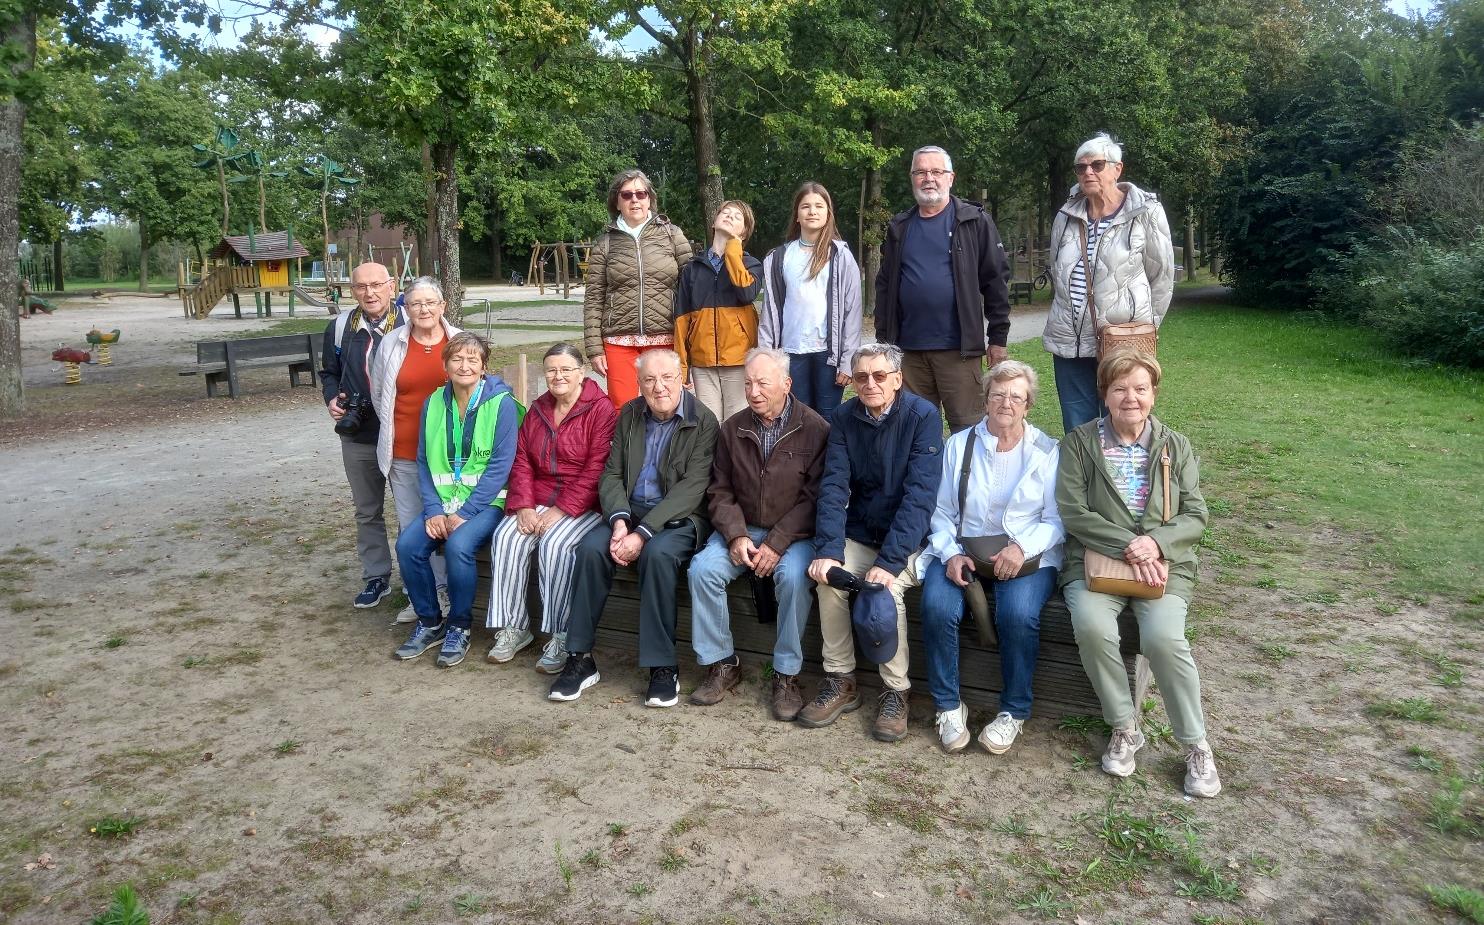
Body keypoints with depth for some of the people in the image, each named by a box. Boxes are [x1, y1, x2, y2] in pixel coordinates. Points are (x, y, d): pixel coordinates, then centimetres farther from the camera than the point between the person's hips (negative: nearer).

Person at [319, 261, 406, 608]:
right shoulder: (340, 328, 3)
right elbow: (329, 372, 15)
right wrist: (332, 400, -4)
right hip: (358, 439, 4)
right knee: (367, 512, 14)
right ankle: (376, 577, 28)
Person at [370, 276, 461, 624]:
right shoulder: (391, 344, 4)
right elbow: (378, 394, 13)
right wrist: (393, 430, 12)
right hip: (404, 453, 2)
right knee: (411, 526, 7)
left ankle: (444, 591, 17)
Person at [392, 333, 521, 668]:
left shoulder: (502, 404, -9)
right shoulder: (434, 403, 7)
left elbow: (500, 465, -13)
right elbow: (424, 461, 7)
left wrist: (464, 513, -17)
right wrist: (433, 510, -7)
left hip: (487, 501, -5)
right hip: (444, 501, 5)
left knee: (458, 545, -31)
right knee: (407, 544, -18)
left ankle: (459, 628, -9)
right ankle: (429, 622, 3)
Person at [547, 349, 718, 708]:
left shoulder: (703, 422, -8)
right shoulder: (629, 415, 9)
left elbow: (691, 488, -16)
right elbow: (612, 475, 7)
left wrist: (643, 534, -24)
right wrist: (619, 521, -14)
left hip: (680, 517, -4)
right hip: (631, 511, 5)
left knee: (657, 553, -35)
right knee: (590, 548, -23)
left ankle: (663, 666, -23)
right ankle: (580, 658, -14)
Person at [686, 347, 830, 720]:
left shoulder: (815, 429, -7)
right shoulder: (732, 428, 5)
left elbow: (813, 497, -11)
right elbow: (720, 491, 6)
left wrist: (777, 544, -19)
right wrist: (736, 536, -11)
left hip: (794, 533, -3)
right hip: (743, 530, 4)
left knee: (794, 577, -33)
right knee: (702, 568, -22)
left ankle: (787, 675, -16)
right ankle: (721, 664, -6)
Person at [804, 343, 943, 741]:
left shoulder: (923, 417, -14)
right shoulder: (843, 419, -1)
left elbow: (920, 494, -22)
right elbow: (834, 486, -9)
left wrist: (890, 560, -31)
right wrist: (828, 550, -23)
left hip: (909, 537, -3)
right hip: (859, 534, 4)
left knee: (885, 587, -29)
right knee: (829, 580, -22)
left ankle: (896, 692, -11)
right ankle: (840, 682, -4)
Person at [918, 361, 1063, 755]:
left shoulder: (1047, 452, 4)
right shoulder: (958, 445, 8)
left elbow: (1056, 520, -1)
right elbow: (941, 513, 8)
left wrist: (1023, 548, -19)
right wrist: (950, 553, -10)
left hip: (1028, 555, -1)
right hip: (962, 550, 1)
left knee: (1018, 614, -31)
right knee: (937, 607, -28)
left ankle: (1014, 711, -8)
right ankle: (948, 706, -7)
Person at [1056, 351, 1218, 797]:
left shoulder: (1176, 447, 11)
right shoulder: (1080, 442, 4)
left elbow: (1195, 516, 5)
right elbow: (1072, 511, -5)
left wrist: (1156, 542, -15)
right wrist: (1127, 546, -17)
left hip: (1164, 564, 1)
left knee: (1164, 638, -28)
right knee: (1092, 627, -32)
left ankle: (1196, 745, -5)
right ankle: (1124, 727, -8)